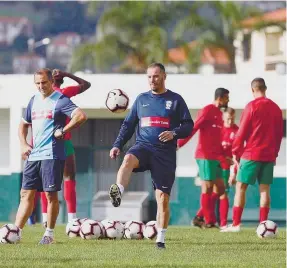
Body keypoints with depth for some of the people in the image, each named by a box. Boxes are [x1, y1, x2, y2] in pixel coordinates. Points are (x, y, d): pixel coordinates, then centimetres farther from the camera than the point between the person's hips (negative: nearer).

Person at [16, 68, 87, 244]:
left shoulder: (60, 100, -7)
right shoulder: (34, 100, 15)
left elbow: (81, 116, -22)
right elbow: (24, 124, 27)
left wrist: (63, 131, -16)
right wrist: (23, 144, 12)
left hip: (52, 155, -7)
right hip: (33, 155, 7)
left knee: (51, 194, -2)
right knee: (26, 194, 4)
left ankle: (49, 234, 7)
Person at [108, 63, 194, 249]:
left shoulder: (175, 100, 6)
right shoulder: (141, 99, 15)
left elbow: (188, 125, 4)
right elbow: (128, 125, 18)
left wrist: (174, 133, -16)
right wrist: (117, 145, 6)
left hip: (165, 153, -1)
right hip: (143, 146, 2)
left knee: (163, 197, -2)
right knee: (128, 160, -36)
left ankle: (161, 239, 7)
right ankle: (118, 193, -58)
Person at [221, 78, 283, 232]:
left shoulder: (252, 106, -8)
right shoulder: (276, 108, 9)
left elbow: (242, 132, -8)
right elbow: (279, 133, 13)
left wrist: (235, 152, 0)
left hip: (251, 154, -5)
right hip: (269, 155, 5)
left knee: (240, 187, -1)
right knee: (265, 189, 6)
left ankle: (236, 224, -5)